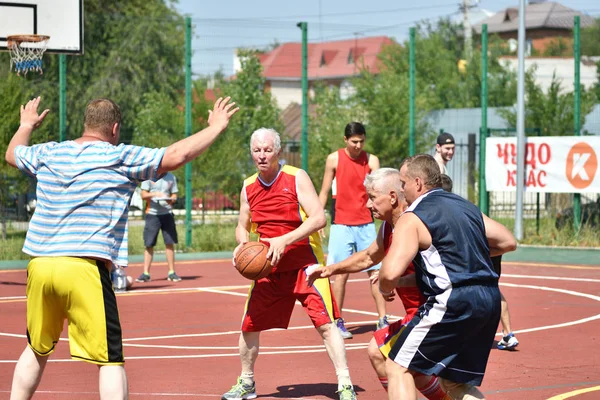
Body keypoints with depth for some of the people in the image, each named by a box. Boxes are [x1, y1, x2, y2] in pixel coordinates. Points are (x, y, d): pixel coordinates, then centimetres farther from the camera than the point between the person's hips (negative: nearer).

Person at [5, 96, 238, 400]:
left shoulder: (47, 154, 14)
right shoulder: (120, 158, -2)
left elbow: (12, 153, 35)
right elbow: (177, 155, -5)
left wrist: (26, 125, 56)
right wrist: (216, 127, 10)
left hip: (39, 265, 6)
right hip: (84, 271, -6)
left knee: (37, 349, 22)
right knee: (110, 360, -3)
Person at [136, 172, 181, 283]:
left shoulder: (171, 177, 9)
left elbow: (174, 195, 11)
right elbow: (143, 195, -7)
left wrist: (171, 200, -12)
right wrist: (155, 194, -26)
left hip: (167, 213, 2)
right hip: (152, 214, -2)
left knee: (170, 243, 1)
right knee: (149, 244, -2)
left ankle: (171, 272, 9)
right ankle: (146, 273, 1)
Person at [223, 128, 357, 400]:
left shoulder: (296, 178, -12)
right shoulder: (248, 188, 5)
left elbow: (319, 218, -20)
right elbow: (242, 227, 17)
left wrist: (285, 240, -28)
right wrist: (242, 244, -7)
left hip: (305, 263, -5)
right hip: (268, 267, 5)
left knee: (325, 323, -15)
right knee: (249, 325, 8)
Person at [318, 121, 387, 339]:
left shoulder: (371, 160, 0)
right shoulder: (334, 159, -2)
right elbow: (324, 192, 4)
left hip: (366, 223, 2)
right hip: (341, 224, -2)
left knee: (375, 271, 1)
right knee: (341, 273, -2)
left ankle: (382, 319, 6)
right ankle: (338, 322, 6)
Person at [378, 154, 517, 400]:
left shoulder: (412, 218, -5)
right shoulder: (465, 207, 17)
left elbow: (391, 272, -15)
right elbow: (508, 242, 22)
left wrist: (385, 289, 7)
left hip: (453, 303, -8)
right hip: (489, 300, 8)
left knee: (398, 368, 5)